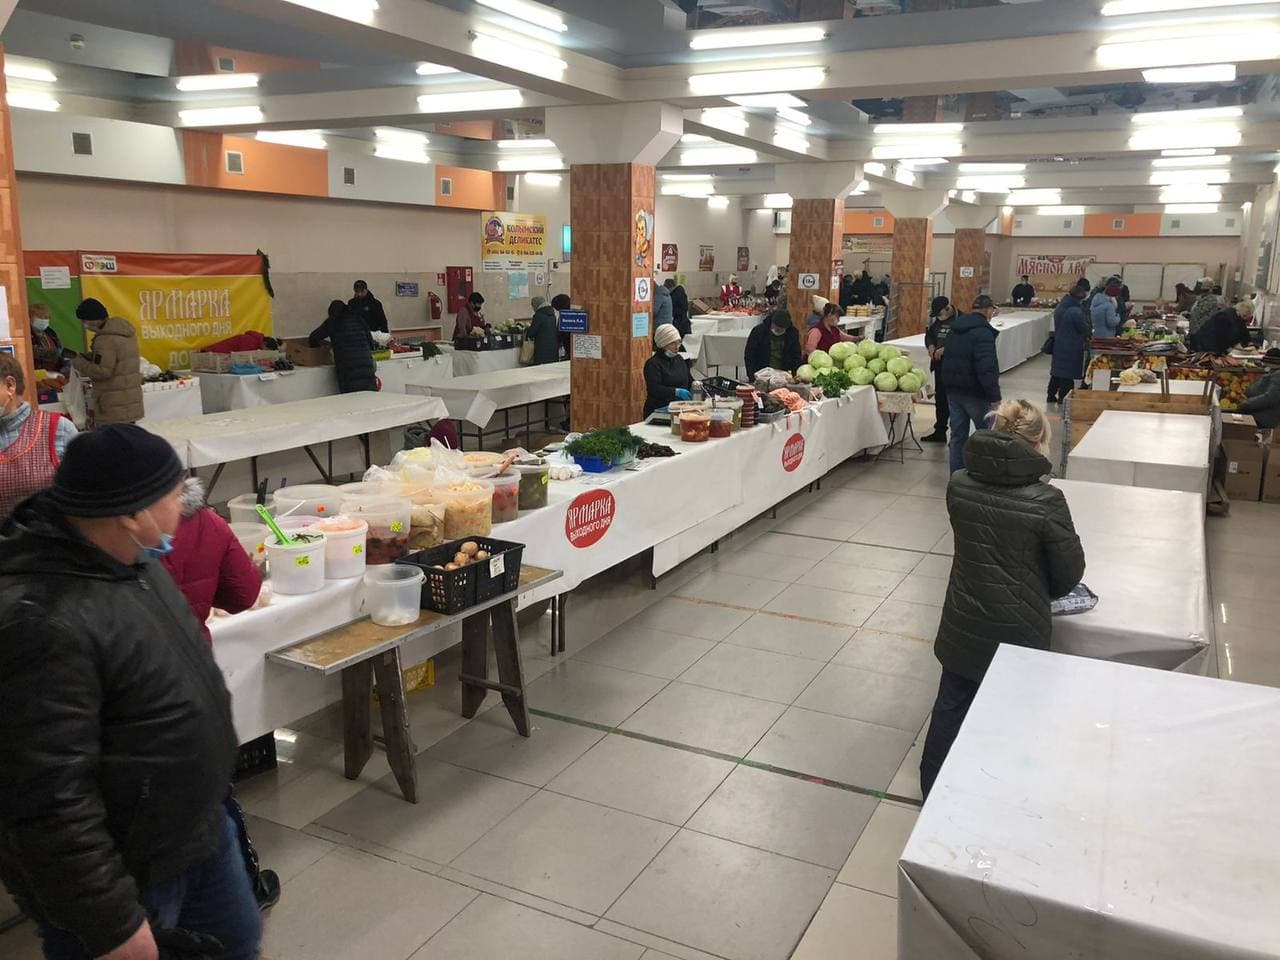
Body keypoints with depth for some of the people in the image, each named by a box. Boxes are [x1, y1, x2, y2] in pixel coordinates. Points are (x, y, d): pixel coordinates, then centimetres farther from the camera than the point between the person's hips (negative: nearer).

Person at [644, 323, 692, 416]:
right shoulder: (653, 364, -5)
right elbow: (654, 389, -16)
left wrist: (694, 384, 3)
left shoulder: (679, 359, 19)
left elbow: (689, 379, 28)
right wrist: (676, 392, -26)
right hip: (658, 411, -6)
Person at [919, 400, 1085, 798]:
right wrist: (1039, 593, 10)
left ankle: (932, 789, 38)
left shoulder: (958, 485, -9)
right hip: (1017, 631, -4)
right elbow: (1070, 573, -10)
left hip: (963, 626, 4)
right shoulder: (1046, 501, -22)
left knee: (951, 707, 20)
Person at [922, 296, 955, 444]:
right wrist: (931, 348, 3)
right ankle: (939, 432, 28)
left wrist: (944, 350, -22)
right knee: (940, 398, 16)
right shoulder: (936, 320, 10)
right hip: (940, 364, 8)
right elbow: (929, 335, 22)